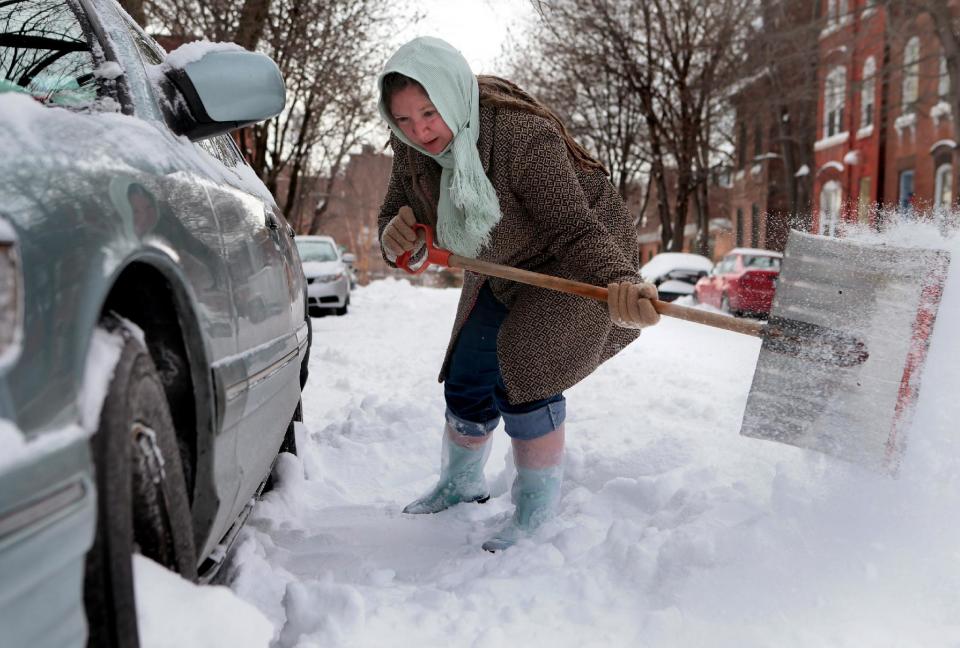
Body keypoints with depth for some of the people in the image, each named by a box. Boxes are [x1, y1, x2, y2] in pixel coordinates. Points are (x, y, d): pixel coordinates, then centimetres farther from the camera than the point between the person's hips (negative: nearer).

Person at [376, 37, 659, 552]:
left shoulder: (524, 137, -36)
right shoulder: (411, 150, -15)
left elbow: (575, 231, -40)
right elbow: (398, 215, -4)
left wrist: (617, 281, -59)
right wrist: (395, 239, -29)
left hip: (572, 263, -7)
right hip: (504, 270, 7)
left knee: (521, 374, -21)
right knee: (466, 379, 12)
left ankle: (537, 512, 0)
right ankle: (461, 484, 39)